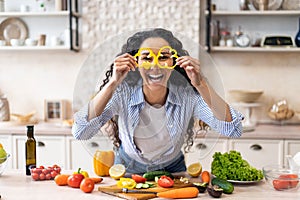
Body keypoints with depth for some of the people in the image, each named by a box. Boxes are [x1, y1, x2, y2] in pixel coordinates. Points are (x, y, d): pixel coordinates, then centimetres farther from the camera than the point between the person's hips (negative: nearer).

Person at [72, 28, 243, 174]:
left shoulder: (188, 95, -21)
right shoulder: (123, 93, -23)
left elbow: (233, 131, -31)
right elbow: (80, 133, -33)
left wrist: (201, 84, -39)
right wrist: (113, 84, -38)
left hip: (172, 169, 3)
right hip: (128, 168, -3)